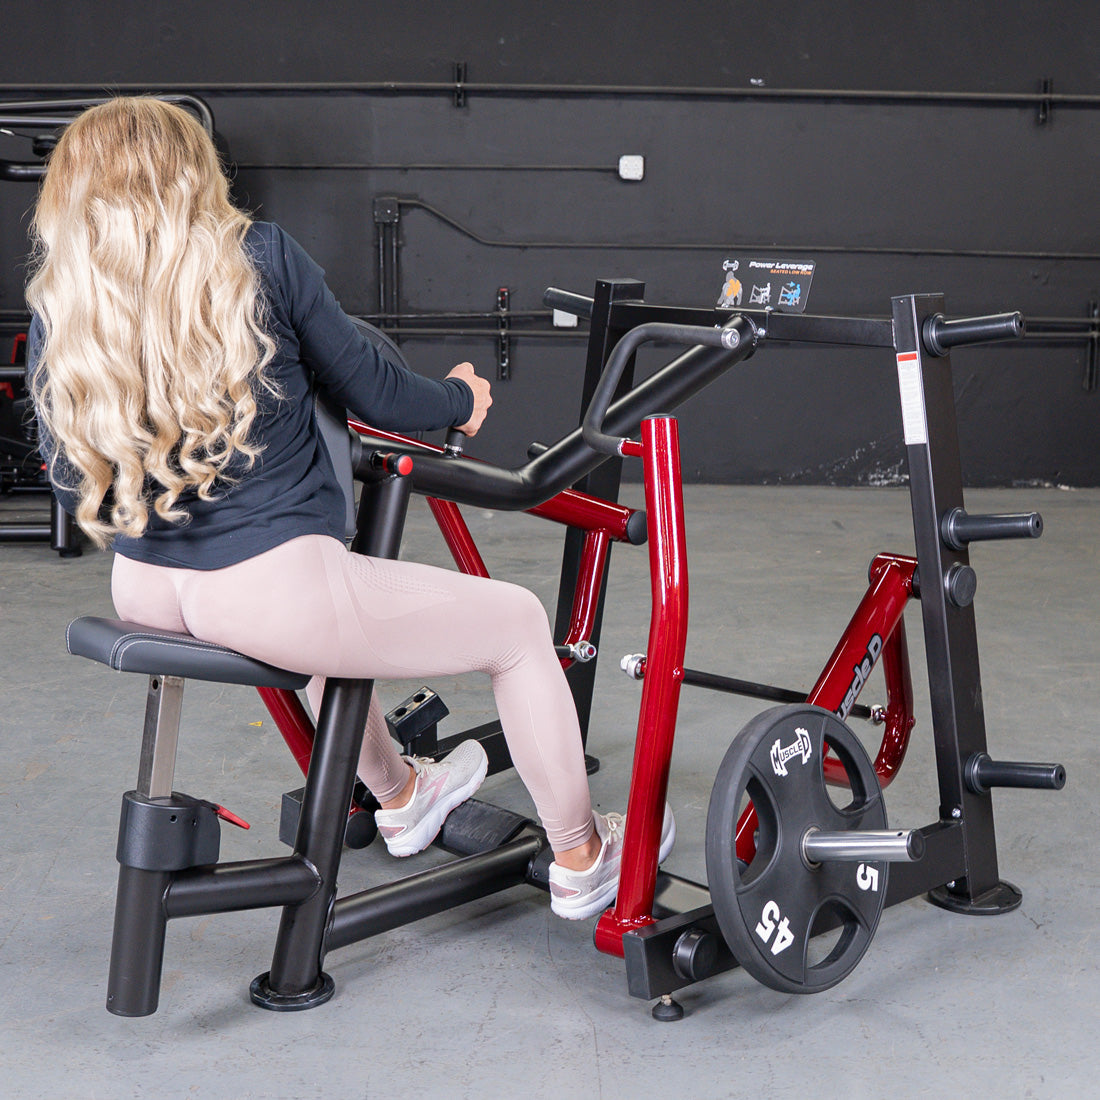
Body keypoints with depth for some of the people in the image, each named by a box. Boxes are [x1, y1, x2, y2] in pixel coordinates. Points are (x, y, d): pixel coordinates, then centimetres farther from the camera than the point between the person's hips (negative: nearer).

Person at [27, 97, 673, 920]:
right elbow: (375, 395, -1)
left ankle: (399, 796, 56)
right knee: (518, 624, 12)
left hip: (144, 595, 7)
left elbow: (68, 474, 8)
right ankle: (581, 863, 26)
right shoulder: (260, 259, -9)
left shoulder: (56, 305, 1)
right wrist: (463, 399, 20)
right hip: (268, 591, -6)